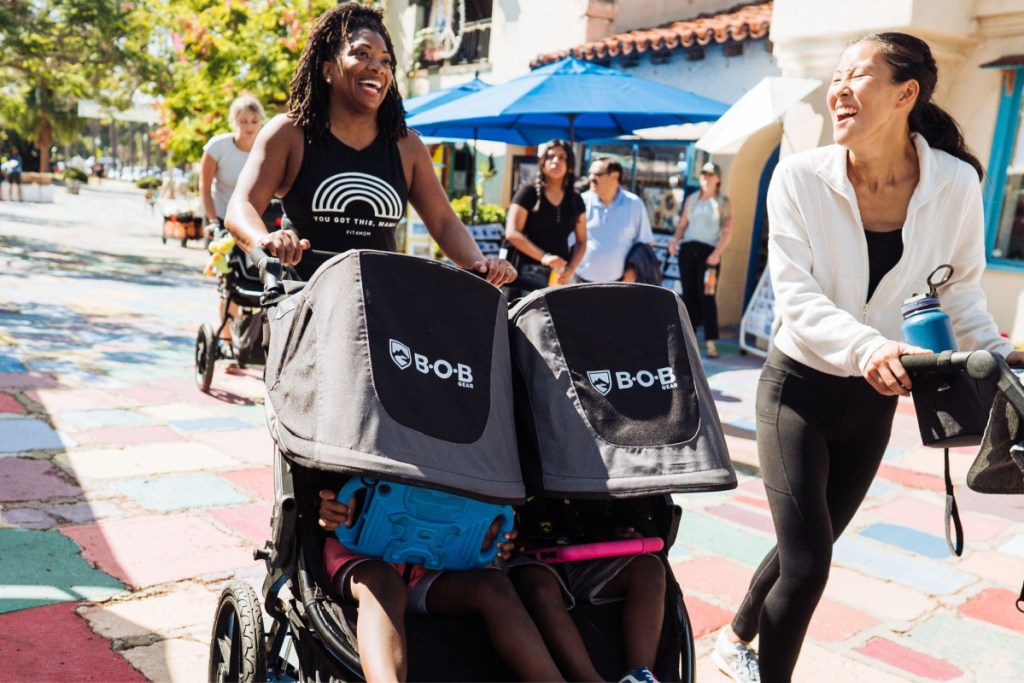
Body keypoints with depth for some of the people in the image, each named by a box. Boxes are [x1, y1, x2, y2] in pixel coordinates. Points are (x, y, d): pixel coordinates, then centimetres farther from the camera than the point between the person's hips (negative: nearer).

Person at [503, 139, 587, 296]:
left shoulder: (575, 199, 11)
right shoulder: (529, 191, -2)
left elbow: (582, 242, 14)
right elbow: (512, 233, -9)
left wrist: (570, 269, -4)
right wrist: (543, 257, -20)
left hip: (559, 274, 4)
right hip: (529, 271, -4)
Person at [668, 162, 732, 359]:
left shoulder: (722, 201, 4)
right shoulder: (691, 199, 14)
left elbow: (727, 230, -3)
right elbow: (682, 224, 13)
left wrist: (717, 253, -17)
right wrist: (675, 240, -6)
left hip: (708, 251, -4)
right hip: (687, 248, 4)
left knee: (706, 297, -11)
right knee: (688, 295, 5)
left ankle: (711, 341, -10)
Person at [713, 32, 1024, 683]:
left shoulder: (956, 183, -10)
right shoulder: (801, 177, -15)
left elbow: (963, 291, 2)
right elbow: (795, 294, -23)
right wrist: (867, 345, -39)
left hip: (873, 397, 3)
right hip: (799, 388, -3)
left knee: (806, 549, 18)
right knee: (807, 562, -8)